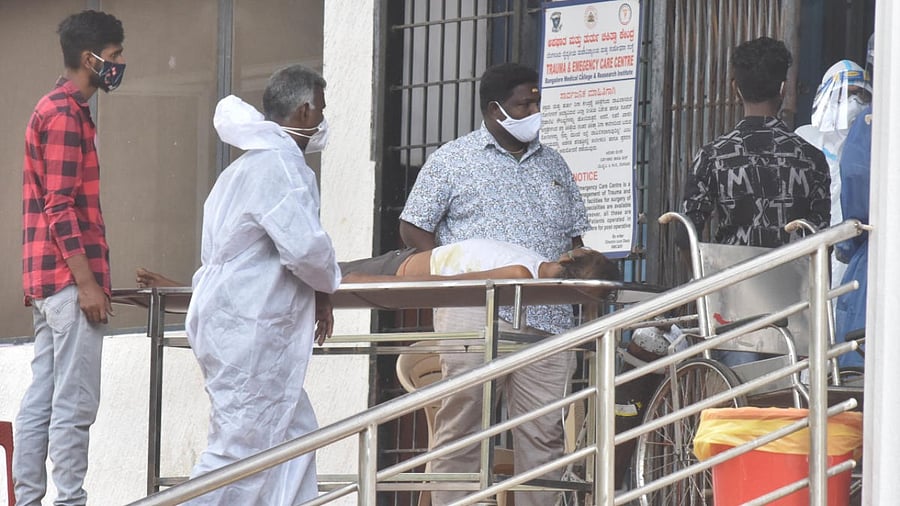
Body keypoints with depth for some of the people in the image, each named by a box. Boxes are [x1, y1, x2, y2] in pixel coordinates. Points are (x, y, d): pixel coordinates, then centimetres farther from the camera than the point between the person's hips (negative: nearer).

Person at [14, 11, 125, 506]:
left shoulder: (56, 109, 19)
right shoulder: (66, 114, -12)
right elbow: (60, 207, -18)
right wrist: (87, 283, -20)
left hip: (49, 280, 10)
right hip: (70, 277, -10)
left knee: (41, 400, 7)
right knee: (75, 403, -9)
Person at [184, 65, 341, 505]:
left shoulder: (252, 164, 18)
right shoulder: (279, 166, -15)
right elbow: (305, 246, -23)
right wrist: (326, 287, -3)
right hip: (248, 331, -11)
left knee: (294, 430, 12)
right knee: (240, 449, -8)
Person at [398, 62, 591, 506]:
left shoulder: (553, 165, 21)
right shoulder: (452, 160, 6)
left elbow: (575, 237, 23)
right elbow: (413, 229, 3)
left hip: (546, 318, 4)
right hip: (473, 315, -4)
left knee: (545, 432, -1)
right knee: (460, 427, -5)